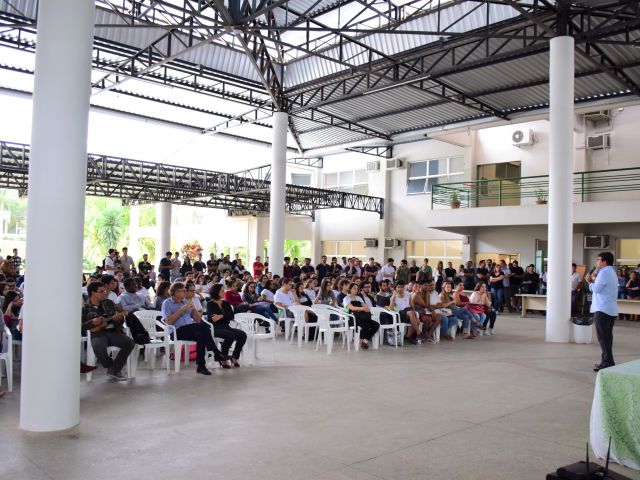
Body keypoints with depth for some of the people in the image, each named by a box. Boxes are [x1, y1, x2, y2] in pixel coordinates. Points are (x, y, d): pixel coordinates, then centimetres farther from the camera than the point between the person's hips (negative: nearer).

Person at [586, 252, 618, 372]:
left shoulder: (604, 272, -12)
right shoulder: (612, 272, 20)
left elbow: (596, 289, -15)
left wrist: (590, 281, 2)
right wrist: (594, 280, 7)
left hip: (602, 309, -10)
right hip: (611, 309, 10)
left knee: (603, 337, -8)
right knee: (607, 336, 14)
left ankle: (607, 362, -10)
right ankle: (607, 361, 20)